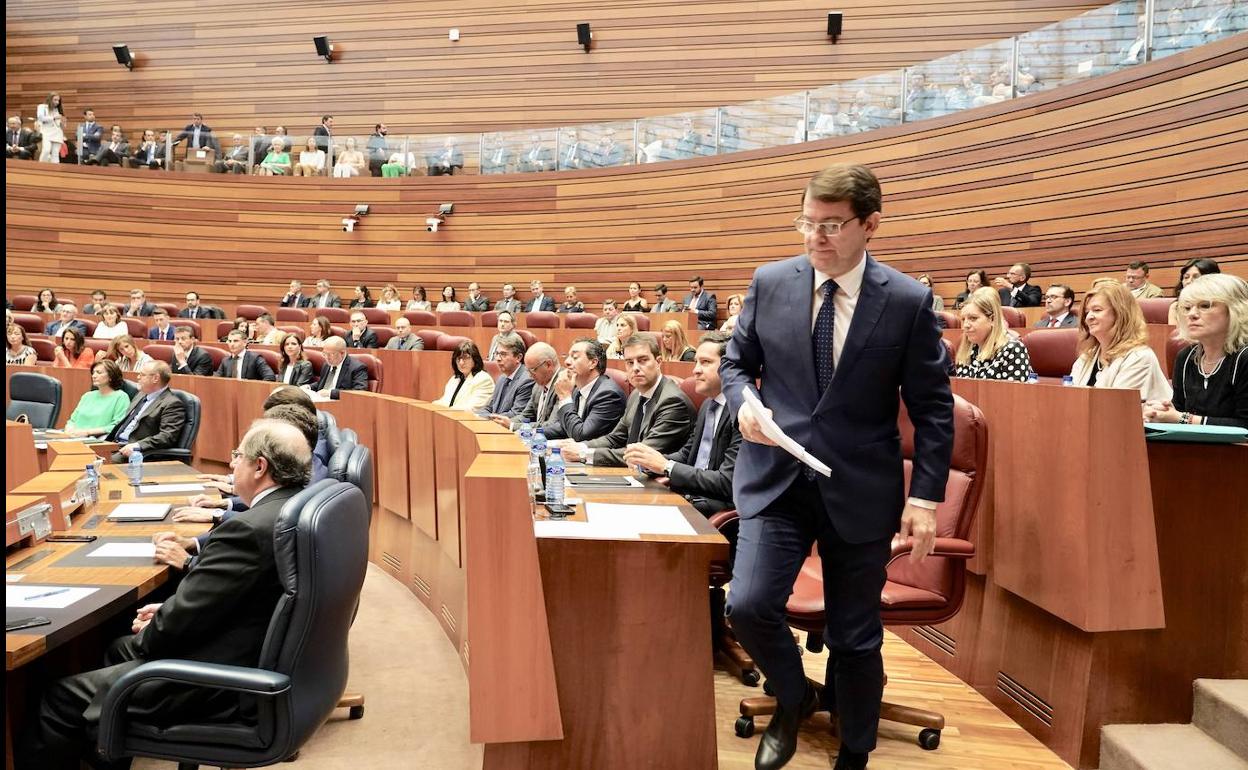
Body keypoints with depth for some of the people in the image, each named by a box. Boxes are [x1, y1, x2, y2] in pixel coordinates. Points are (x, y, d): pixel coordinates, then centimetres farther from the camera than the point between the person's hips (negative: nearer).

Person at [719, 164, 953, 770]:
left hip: (860, 488, -1)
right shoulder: (770, 283, 0)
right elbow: (736, 363, 11)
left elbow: (932, 408, -1)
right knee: (748, 606, -13)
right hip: (776, 478, 2)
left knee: (854, 637, 10)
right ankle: (793, 698, 21)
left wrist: (926, 495, -5)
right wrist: (744, 401, -11)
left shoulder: (908, 302, -6)